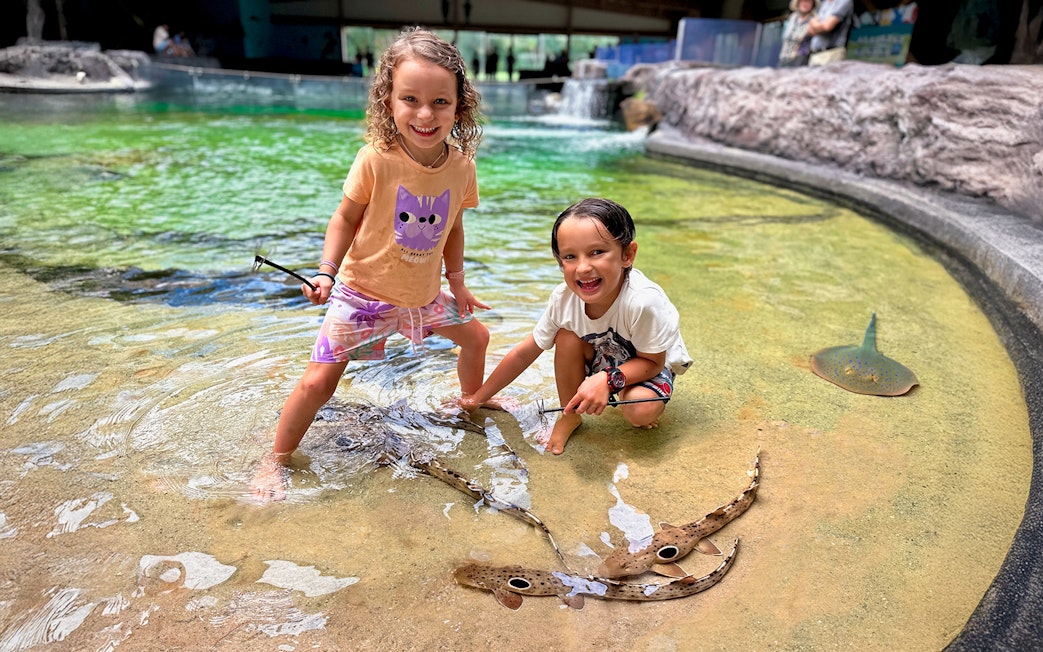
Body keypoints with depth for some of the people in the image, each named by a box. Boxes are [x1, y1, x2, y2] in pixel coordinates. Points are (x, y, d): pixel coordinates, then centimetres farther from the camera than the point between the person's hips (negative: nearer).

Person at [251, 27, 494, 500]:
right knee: (318, 381, -8)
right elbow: (346, 218, -11)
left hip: (423, 293, 5)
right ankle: (275, 462, 16)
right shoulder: (375, 160, -22)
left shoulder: (461, 165, -8)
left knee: (475, 335, 19)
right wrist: (326, 272, -21)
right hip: (363, 292, -4)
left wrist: (457, 282, 11)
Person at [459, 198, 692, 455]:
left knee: (639, 412, -31)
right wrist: (478, 398, -6)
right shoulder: (564, 298, -25)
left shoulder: (643, 301, -40)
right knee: (567, 336, -22)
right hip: (604, 357, 4)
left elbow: (652, 361, -23)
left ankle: (651, 405, 7)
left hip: (650, 365, -4)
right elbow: (524, 353, -13)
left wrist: (607, 380, -40)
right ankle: (569, 416, -1)